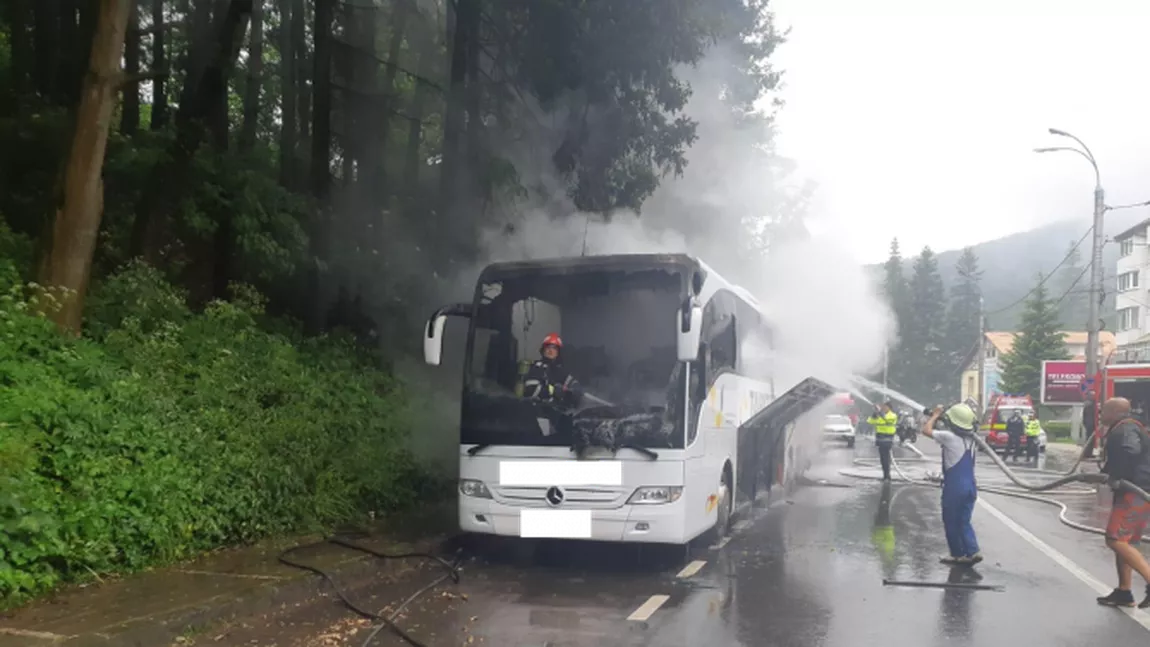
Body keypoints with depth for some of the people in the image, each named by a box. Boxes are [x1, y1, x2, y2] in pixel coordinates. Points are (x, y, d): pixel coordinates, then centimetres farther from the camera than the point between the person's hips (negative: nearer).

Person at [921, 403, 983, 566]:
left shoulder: (950, 437, -16)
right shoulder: (972, 439, 6)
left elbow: (926, 430, -7)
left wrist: (935, 415, 6)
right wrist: (941, 418, 16)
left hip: (954, 486, -6)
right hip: (970, 485, 7)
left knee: (951, 522, 8)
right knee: (964, 522, 14)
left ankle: (958, 554, 14)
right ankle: (973, 551, 3)